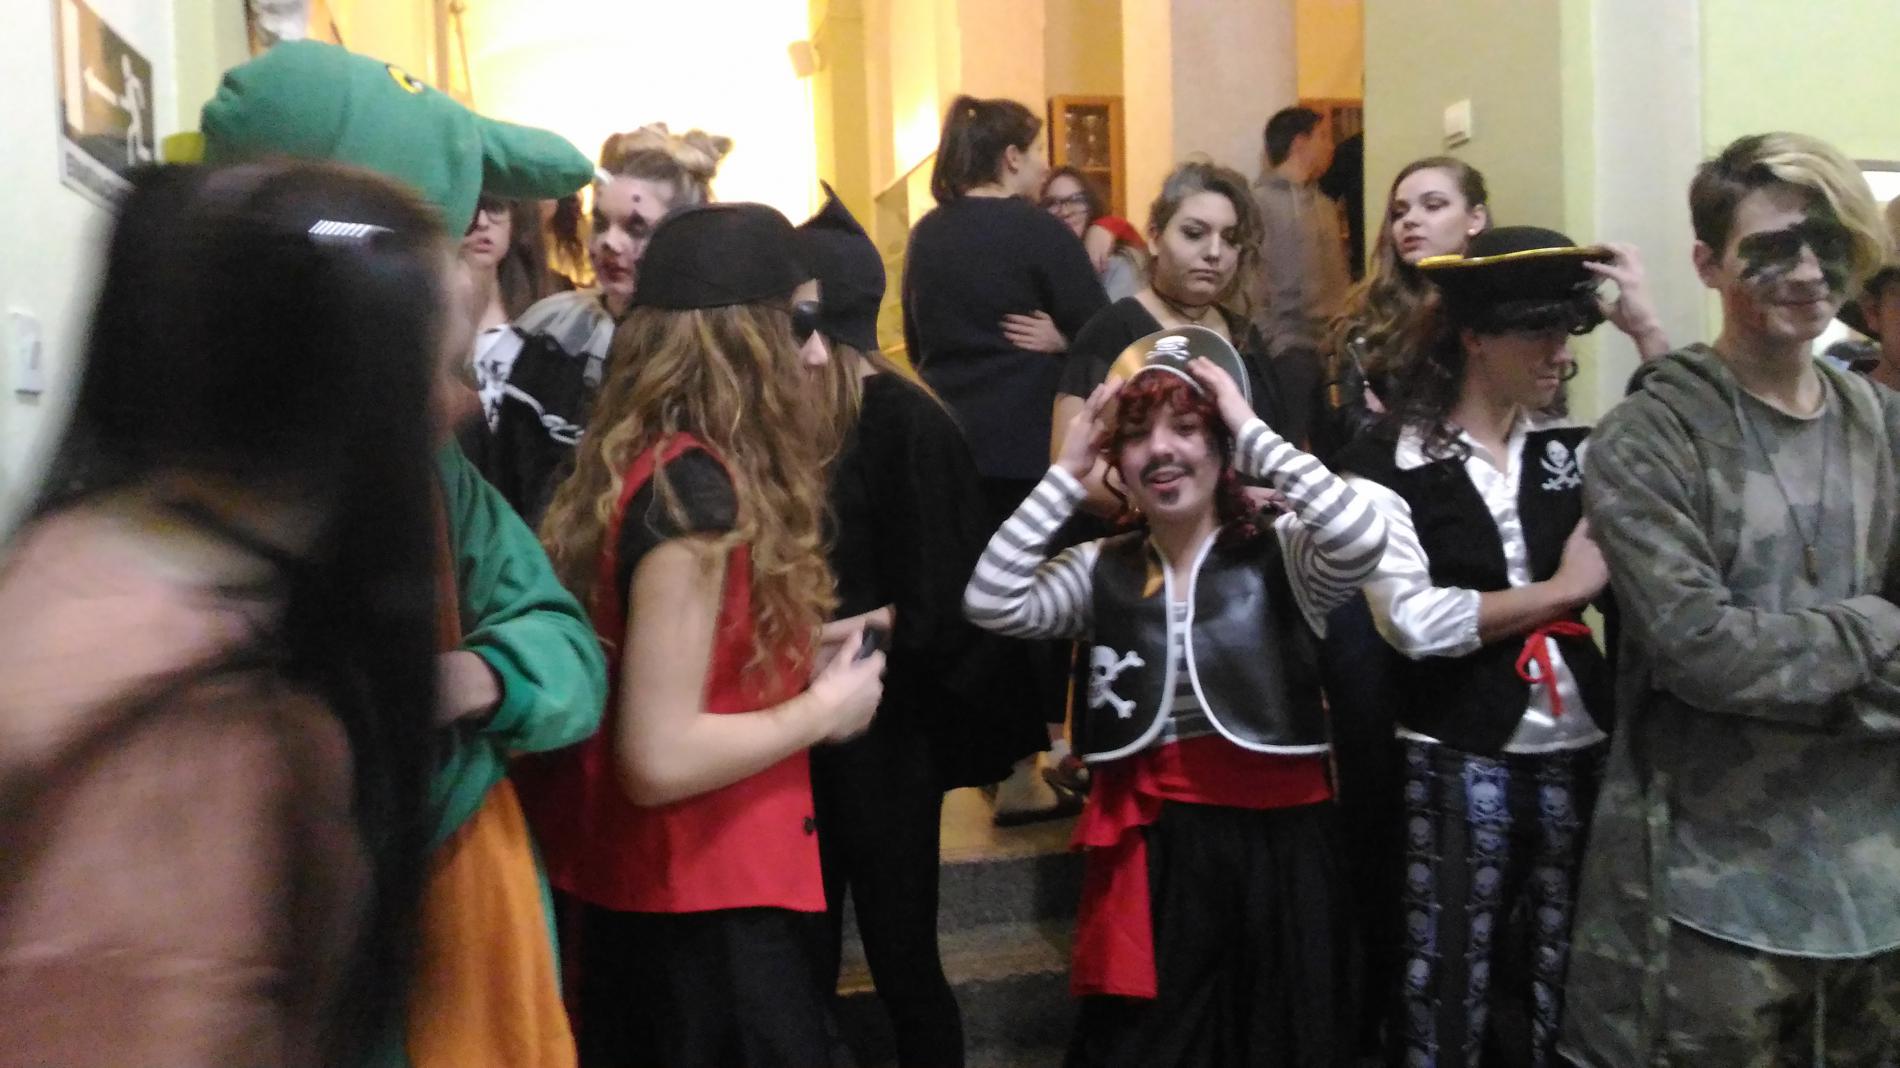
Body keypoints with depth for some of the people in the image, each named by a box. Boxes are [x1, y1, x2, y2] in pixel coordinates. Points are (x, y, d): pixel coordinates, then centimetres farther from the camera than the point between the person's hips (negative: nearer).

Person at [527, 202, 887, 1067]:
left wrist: (801, 663, 4)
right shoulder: (694, 488, -24)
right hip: (702, 906, -9)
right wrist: (823, 707, -15)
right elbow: (659, 759, -28)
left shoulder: (654, 466, 4)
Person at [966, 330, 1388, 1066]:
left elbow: (1363, 539, -23)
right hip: (1150, 843, 2)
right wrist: (1067, 472, -8)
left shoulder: (1282, 555, -2)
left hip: (1274, 834, -1)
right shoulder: (1100, 570, 5)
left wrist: (1253, 430, -16)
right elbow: (990, 603, -9)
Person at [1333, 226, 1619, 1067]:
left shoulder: (1573, 451, 9)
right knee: (1450, 995, 6)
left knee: (1561, 997, 15)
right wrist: (1560, 589, -8)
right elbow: (1413, 619, -18)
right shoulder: (1386, 465, -7)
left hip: (1579, 758, 5)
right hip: (1456, 768, -5)